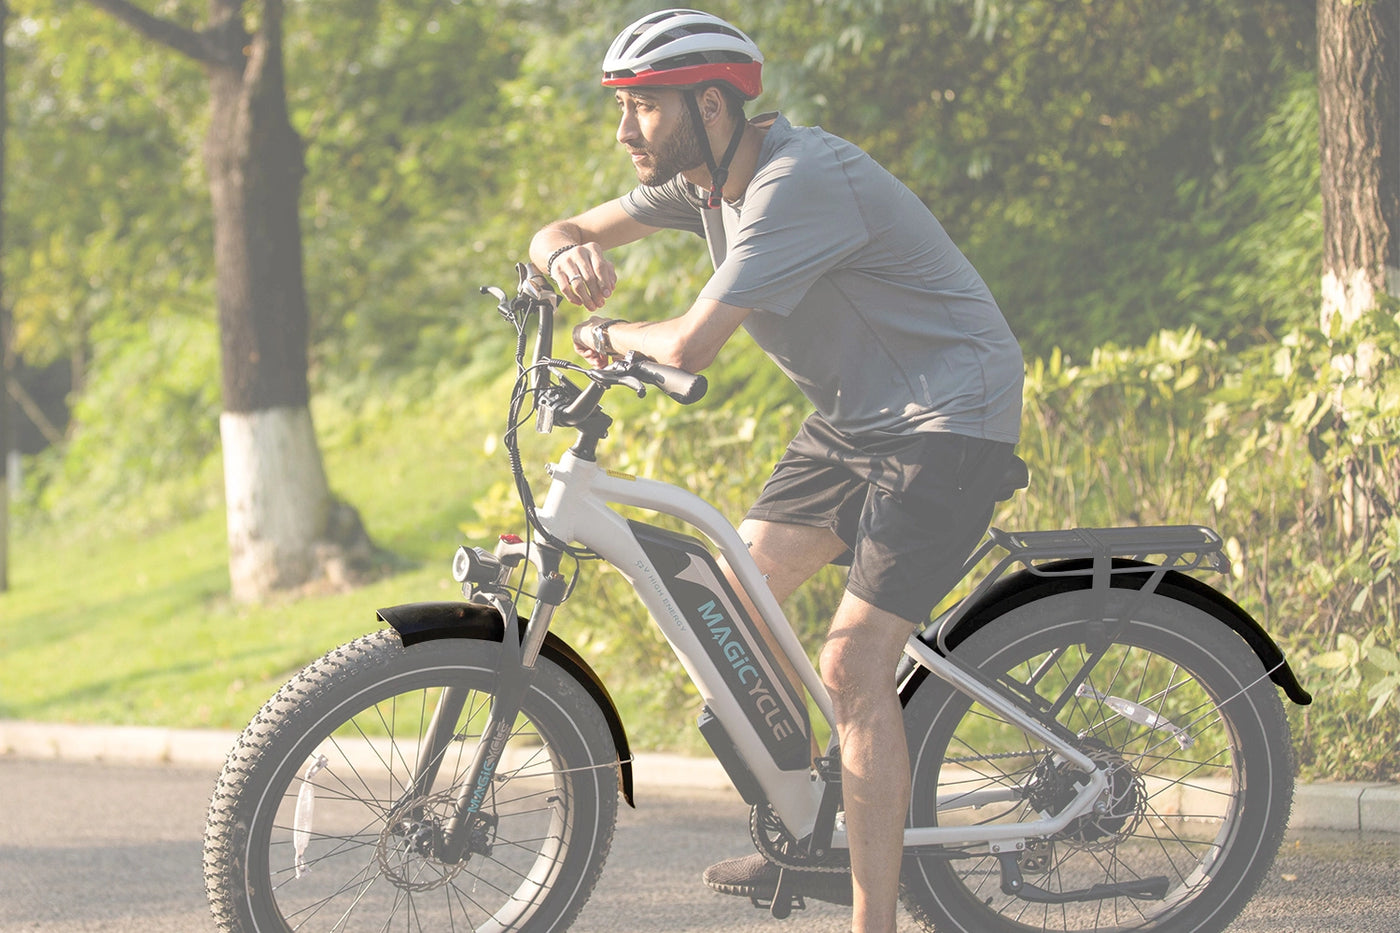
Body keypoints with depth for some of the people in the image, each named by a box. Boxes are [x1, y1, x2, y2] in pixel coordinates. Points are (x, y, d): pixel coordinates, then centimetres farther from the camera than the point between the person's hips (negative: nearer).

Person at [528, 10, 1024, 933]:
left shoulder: (799, 182, -28)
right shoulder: (703, 175, 1)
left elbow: (691, 347, -33)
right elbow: (565, 235, 10)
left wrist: (609, 334, -11)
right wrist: (568, 255, -16)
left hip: (947, 420, -9)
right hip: (851, 414, 9)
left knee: (852, 665, -16)